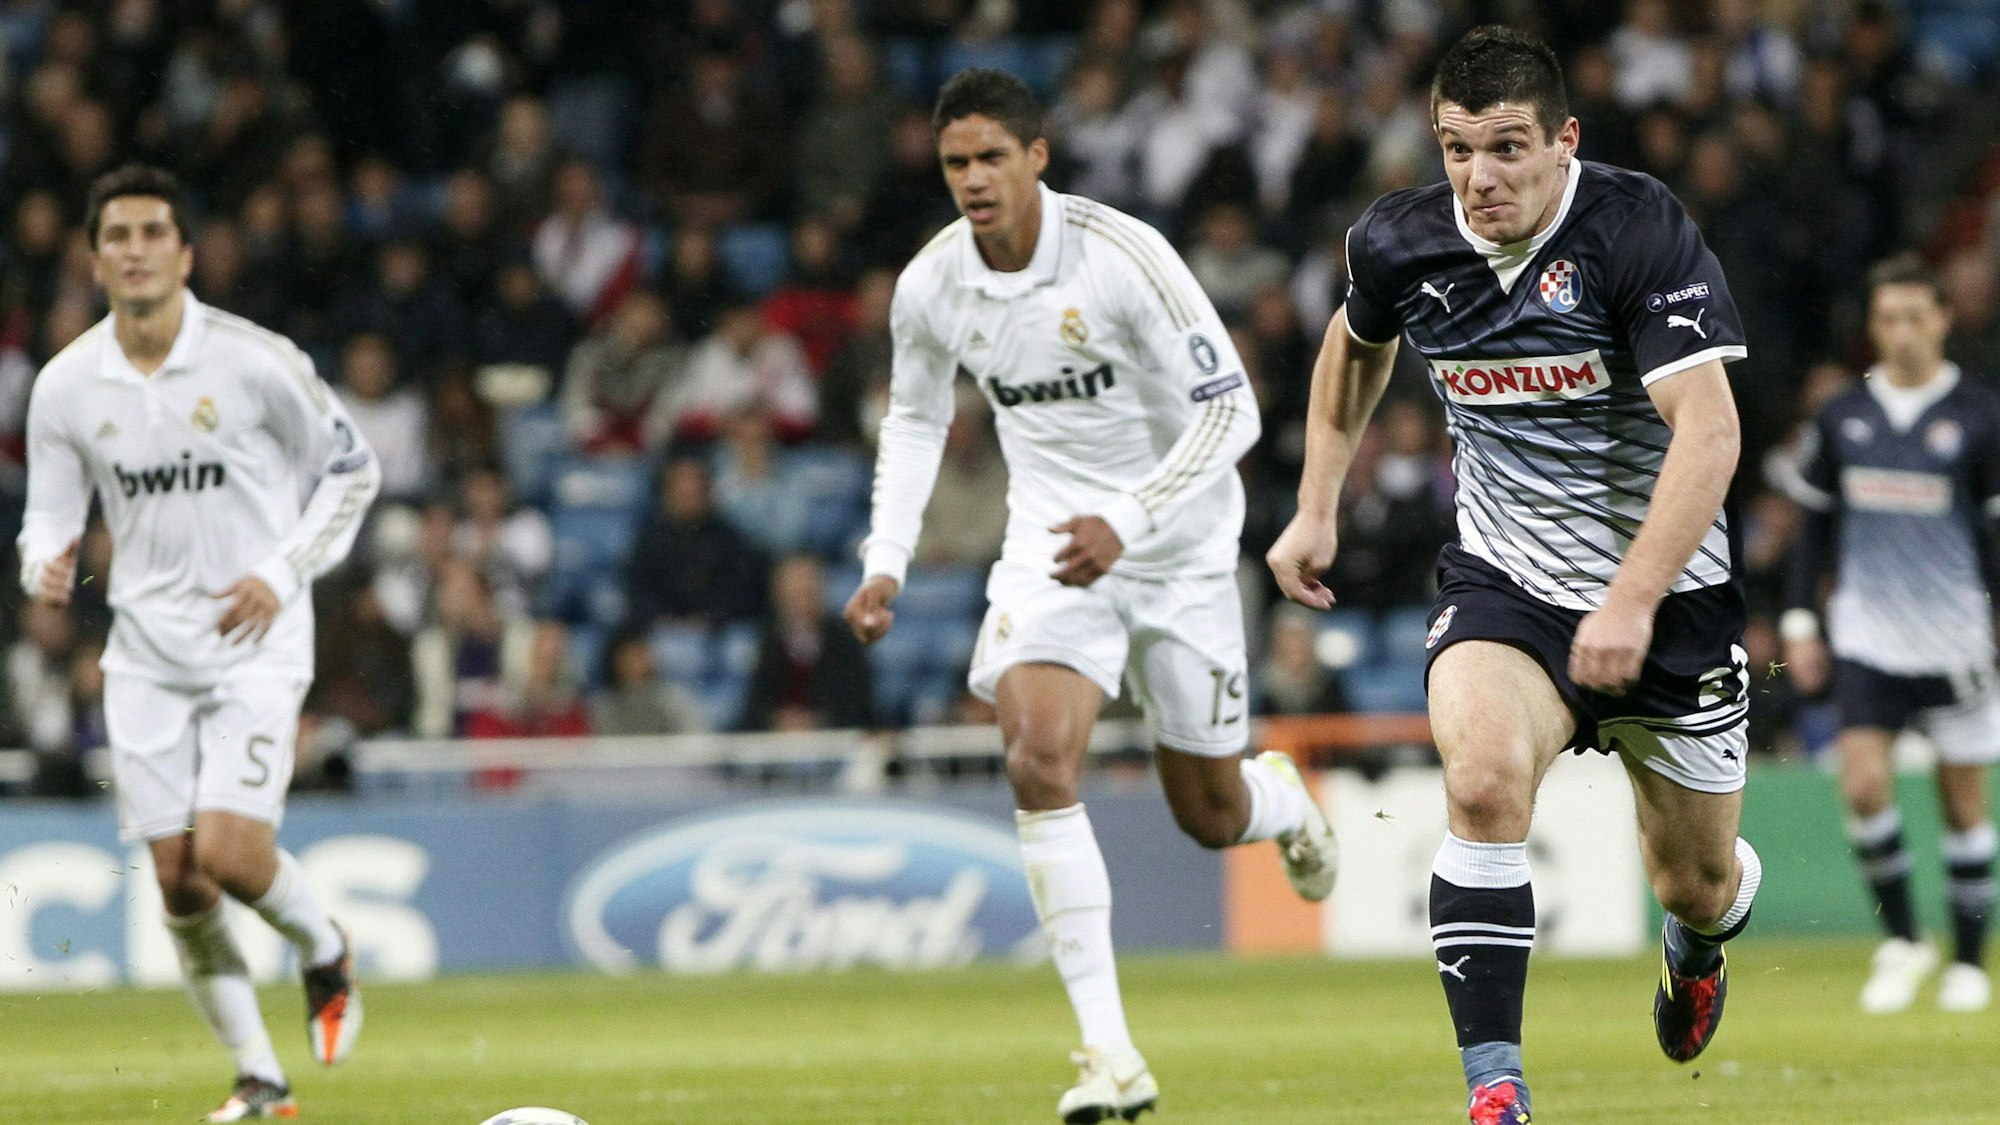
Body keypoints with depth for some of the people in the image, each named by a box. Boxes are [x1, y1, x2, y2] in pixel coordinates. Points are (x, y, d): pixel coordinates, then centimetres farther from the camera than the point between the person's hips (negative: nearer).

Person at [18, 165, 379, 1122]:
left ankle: (326, 952, 15)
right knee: (178, 881, 0)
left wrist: (283, 573, -9)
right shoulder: (67, 385, 0)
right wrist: (45, 564, -14)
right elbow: (50, 515, 10)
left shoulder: (255, 362, -9)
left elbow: (352, 469, 2)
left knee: (228, 852, -19)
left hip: (255, 642, -4)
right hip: (144, 652, 4)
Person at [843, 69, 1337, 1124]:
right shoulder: (930, 286, -7)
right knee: (1038, 761, -24)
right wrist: (885, 561, 2)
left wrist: (1127, 522, -31)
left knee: (1210, 817, 8)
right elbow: (915, 418, 13)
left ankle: (1284, 800, 50)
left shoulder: (1123, 255, -22)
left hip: (1178, 547, -2)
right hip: (1051, 541, 2)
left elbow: (1231, 410, -20)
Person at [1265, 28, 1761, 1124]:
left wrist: (1633, 599, -33)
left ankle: (1697, 939, 51)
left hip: (1670, 589, -2)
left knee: (1697, 880, 11)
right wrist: (1316, 508, 17)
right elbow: (1356, 343, 19)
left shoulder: (1640, 229, -21)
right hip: (1504, 577, 2)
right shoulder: (1398, 242, -6)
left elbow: (1709, 428, -26)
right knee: (1483, 780, -29)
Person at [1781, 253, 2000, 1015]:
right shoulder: (1842, 418, 6)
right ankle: (1901, 942, 6)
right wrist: (1799, 620, 9)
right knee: (1864, 786, -12)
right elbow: (1815, 523, 15)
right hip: (1867, 635, 2)